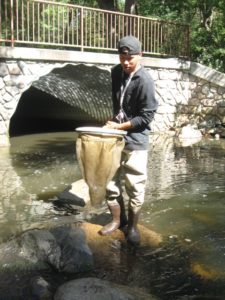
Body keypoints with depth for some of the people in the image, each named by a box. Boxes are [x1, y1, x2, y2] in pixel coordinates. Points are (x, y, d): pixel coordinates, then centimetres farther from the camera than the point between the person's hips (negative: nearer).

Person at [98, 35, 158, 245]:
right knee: (109, 180, 11)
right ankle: (118, 219, 29)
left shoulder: (145, 81, -16)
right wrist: (114, 122, 6)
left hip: (135, 140, -6)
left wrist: (119, 126, -16)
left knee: (135, 186, 3)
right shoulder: (116, 72, 3)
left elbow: (146, 117, -16)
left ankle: (133, 226, 21)